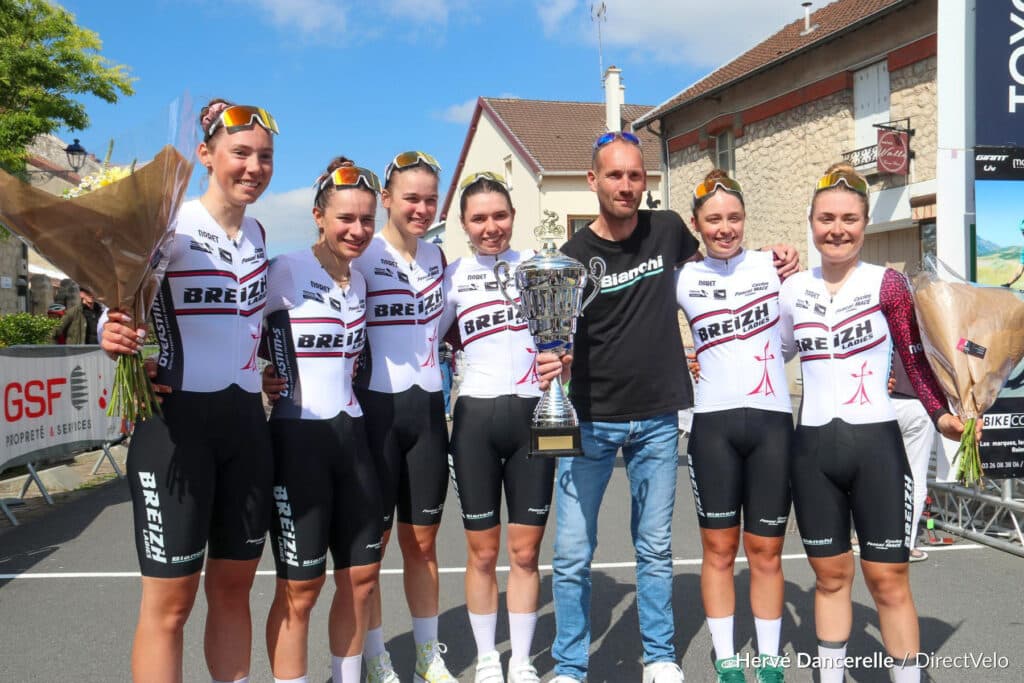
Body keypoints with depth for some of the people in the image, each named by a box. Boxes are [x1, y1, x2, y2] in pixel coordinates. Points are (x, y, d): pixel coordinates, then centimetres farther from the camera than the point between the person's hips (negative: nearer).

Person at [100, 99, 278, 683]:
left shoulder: (259, 234, 11)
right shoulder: (168, 224, -7)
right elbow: (122, 305, -11)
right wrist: (115, 336, -32)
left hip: (245, 419, 6)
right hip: (176, 419, -6)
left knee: (234, 588, 14)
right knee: (170, 602, 0)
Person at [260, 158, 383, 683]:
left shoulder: (359, 281, 12)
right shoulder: (286, 271, -10)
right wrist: (263, 376, -21)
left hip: (351, 433, 7)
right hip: (298, 436, -7)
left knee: (362, 575, 12)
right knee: (300, 588, 1)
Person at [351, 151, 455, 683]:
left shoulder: (437, 258, 10)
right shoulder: (360, 257, -7)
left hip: (428, 408, 5)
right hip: (376, 408, -5)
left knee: (422, 541, 13)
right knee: (370, 542, 5)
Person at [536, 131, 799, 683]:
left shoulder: (667, 229, 0)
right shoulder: (574, 256, -7)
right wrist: (554, 363, -27)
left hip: (657, 419, 2)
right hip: (590, 420, -2)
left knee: (655, 549, 12)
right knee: (572, 554, 0)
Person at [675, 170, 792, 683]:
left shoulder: (772, 265, 5)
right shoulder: (683, 279, 4)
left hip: (772, 420, 0)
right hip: (713, 423, 0)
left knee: (766, 550, 8)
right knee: (719, 549, 7)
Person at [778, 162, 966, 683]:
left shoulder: (886, 284, -3)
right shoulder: (792, 290, 6)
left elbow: (916, 360, -4)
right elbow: (773, 352, 19)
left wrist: (941, 414, -17)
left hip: (875, 444, -3)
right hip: (813, 448, 3)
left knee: (887, 578, 2)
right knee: (830, 575, 12)